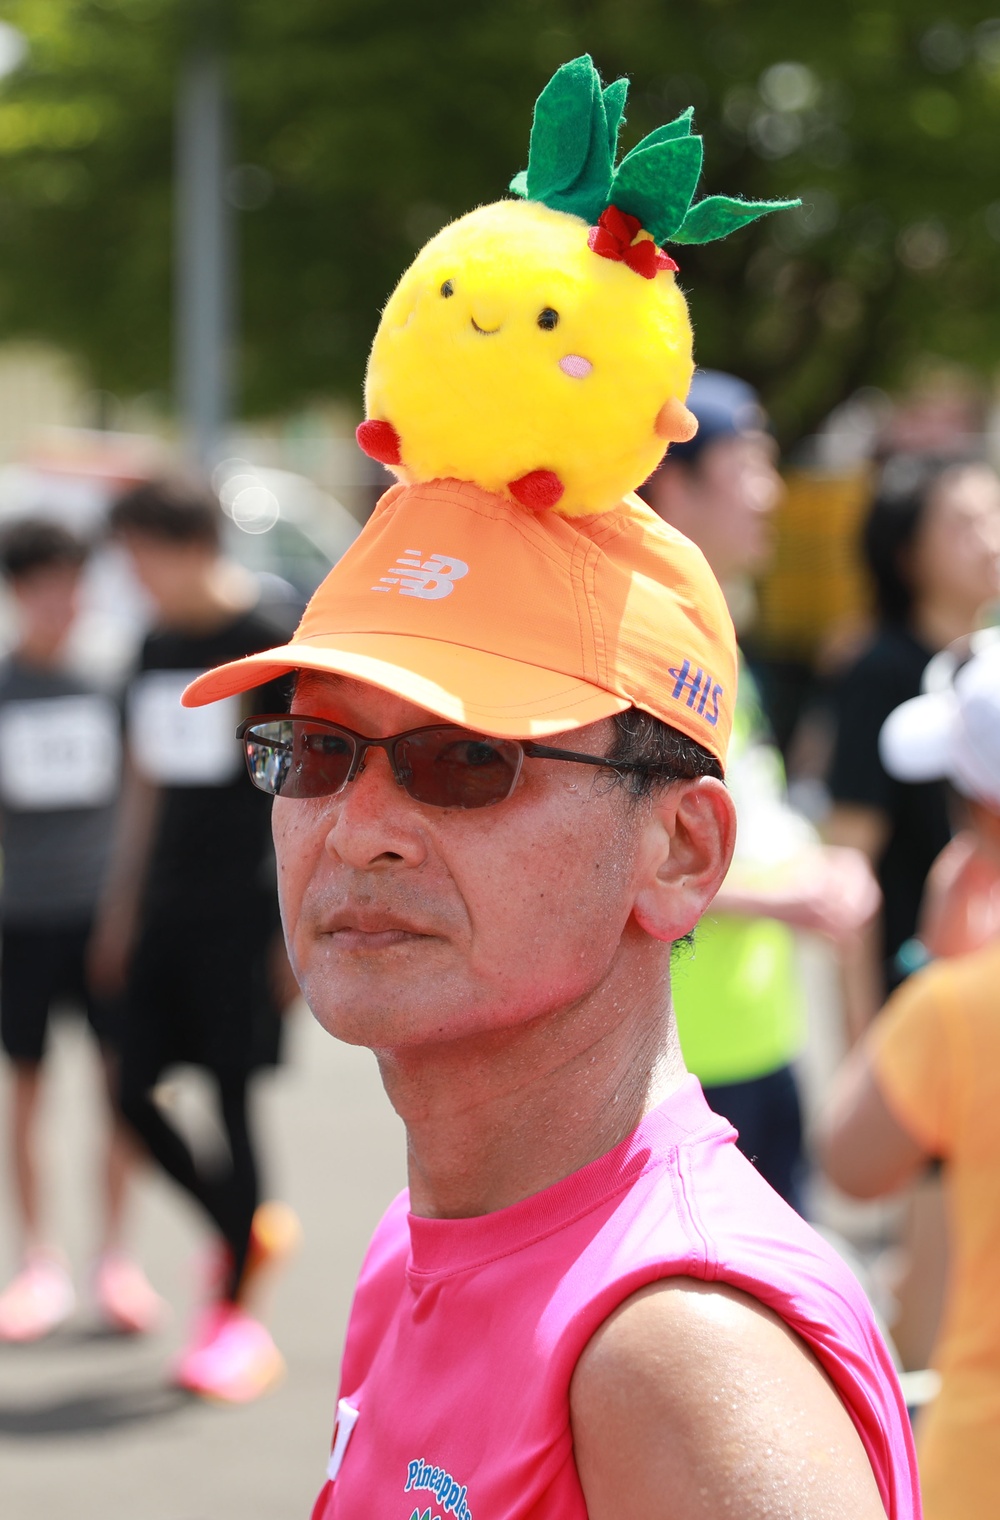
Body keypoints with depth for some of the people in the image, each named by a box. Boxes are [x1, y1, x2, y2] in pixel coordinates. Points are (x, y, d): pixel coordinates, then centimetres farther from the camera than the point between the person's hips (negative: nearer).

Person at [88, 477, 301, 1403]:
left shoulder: (270, 644, -9)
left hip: (243, 909, -7)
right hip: (170, 908, 7)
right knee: (135, 1092, 2)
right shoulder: (158, 650, 12)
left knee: (232, 1098, -5)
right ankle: (246, 1230, 25)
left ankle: (236, 1313, 3)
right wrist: (120, 914, 19)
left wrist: (299, 926, -12)